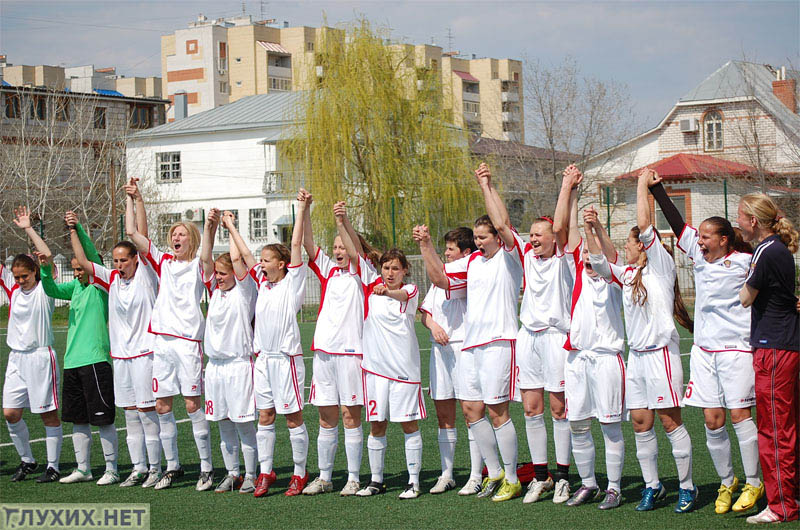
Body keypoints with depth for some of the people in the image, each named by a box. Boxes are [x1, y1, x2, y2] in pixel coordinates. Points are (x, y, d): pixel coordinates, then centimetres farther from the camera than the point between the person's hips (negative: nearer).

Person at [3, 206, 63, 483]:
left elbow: (48, 258, -16)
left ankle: (53, 466, 7)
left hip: (40, 356, -5)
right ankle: (26, 460, 19)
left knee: (48, 414, 0)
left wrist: (28, 229, -15)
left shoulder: (44, 288, -4)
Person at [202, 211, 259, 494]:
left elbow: (237, 257, -13)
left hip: (238, 362, -6)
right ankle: (232, 473, 17)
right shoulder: (215, 290, 12)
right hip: (215, 363, 6)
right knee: (223, 423, 9)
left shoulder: (245, 290, -4)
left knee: (243, 422, -4)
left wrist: (231, 226, -3)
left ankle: (250, 475, 4)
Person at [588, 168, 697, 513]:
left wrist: (643, 183, -3)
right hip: (636, 354, 7)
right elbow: (597, 262, 12)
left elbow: (645, 225, -12)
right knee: (640, 423, 5)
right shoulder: (628, 274, 15)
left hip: (661, 351, -7)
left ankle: (687, 487, 5)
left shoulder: (660, 266, -4)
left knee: (670, 421, -4)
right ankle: (653, 487, 15)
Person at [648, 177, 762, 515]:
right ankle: (726, 482, 17)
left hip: (736, 348, -5)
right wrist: (657, 188, 12)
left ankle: (753, 483, 5)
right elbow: (677, 223, 11)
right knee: (712, 420, 3)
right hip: (704, 350, 5)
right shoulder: (698, 255, 8)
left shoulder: (744, 260, -7)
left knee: (739, 414, -6)